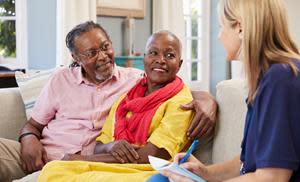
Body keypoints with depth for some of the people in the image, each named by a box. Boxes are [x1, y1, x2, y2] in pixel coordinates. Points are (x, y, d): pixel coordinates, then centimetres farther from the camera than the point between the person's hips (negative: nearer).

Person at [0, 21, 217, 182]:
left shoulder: (136, 79, 9)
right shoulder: (61, 79, 15)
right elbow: (34, 124, 18)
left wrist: (206, 99, -17)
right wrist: (29, 138, -7)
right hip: (41, 153, 3)